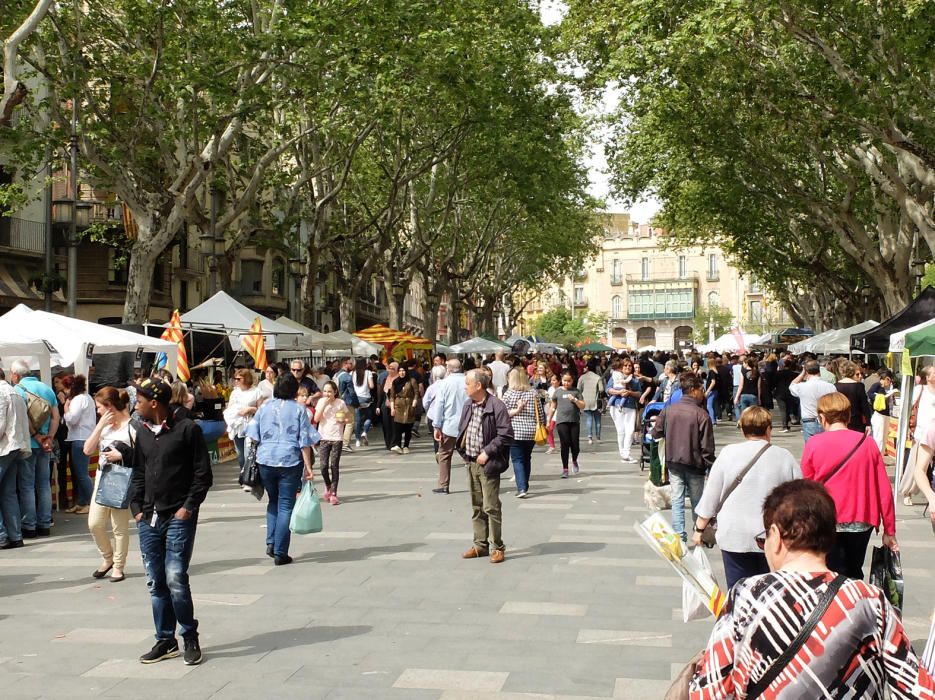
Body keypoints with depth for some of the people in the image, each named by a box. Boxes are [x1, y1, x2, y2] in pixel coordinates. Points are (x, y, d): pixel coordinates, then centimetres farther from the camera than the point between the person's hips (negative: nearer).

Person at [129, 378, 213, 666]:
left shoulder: (187, 429, -6)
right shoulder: (143, 433, 14)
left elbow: (203, 474, -5)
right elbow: (138, 474, 19)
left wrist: (189, 507, -11)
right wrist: (136, 508, 8)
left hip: (178, 518, -6)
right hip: (148, 519, 6)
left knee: (175, 579, -11)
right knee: (156, 583, 8)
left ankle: (190, 638, 7)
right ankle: (165, 641, 20)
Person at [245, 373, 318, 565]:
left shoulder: (265, 407, 6)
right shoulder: (299, 409, -2)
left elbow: (253, 436, 5)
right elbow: (305, 441, -5)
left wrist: (257, 454, 20)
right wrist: (308, 467, -3)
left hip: (265, 460, 3)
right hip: (290, 461, -3)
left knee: (273, 501, 21)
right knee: (285, 506, 2)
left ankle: (271, 543, 11)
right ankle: (280, 553, 1)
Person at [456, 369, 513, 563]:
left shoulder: (496, 406, -15)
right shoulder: (468, 405, 8)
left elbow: (506, 435, -16)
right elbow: (462, 429, 20)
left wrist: (487, 452, -18)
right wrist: (463, 452, 8)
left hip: (487, 464, -7)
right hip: (471, 463, 7)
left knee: (491, 507, -4)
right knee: (476, 507, 13)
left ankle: (497, 547, 5)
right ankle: (480, 545, 23)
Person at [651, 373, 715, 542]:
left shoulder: (668, 410, -4)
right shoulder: (701, 414, -16)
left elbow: (655, 434, 5)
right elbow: (707, 446, -14)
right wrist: (711, 467, -4)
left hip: (673, 463, 3)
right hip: (694, 464, -3)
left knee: (677, 501, 7)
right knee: (697, 502, 15)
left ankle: (679, 537, 3)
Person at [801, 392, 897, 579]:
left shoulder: (813, 445, -7)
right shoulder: (867, 443, -1)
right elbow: (884, 490, -1)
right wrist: (889, 530, 7)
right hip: (861, 522, 3)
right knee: (854, 574, 19)